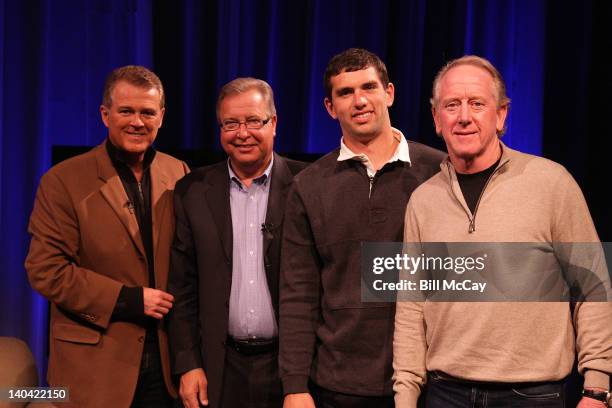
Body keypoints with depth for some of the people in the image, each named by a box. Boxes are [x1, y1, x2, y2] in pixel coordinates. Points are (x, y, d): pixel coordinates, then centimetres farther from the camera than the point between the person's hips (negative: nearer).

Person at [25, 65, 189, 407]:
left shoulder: (179, 174, 5)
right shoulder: (64, 181, -7)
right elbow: (46, 270, -11)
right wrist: (128, 299, -16)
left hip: (168, 357, 4)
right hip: (96, 363, -3)